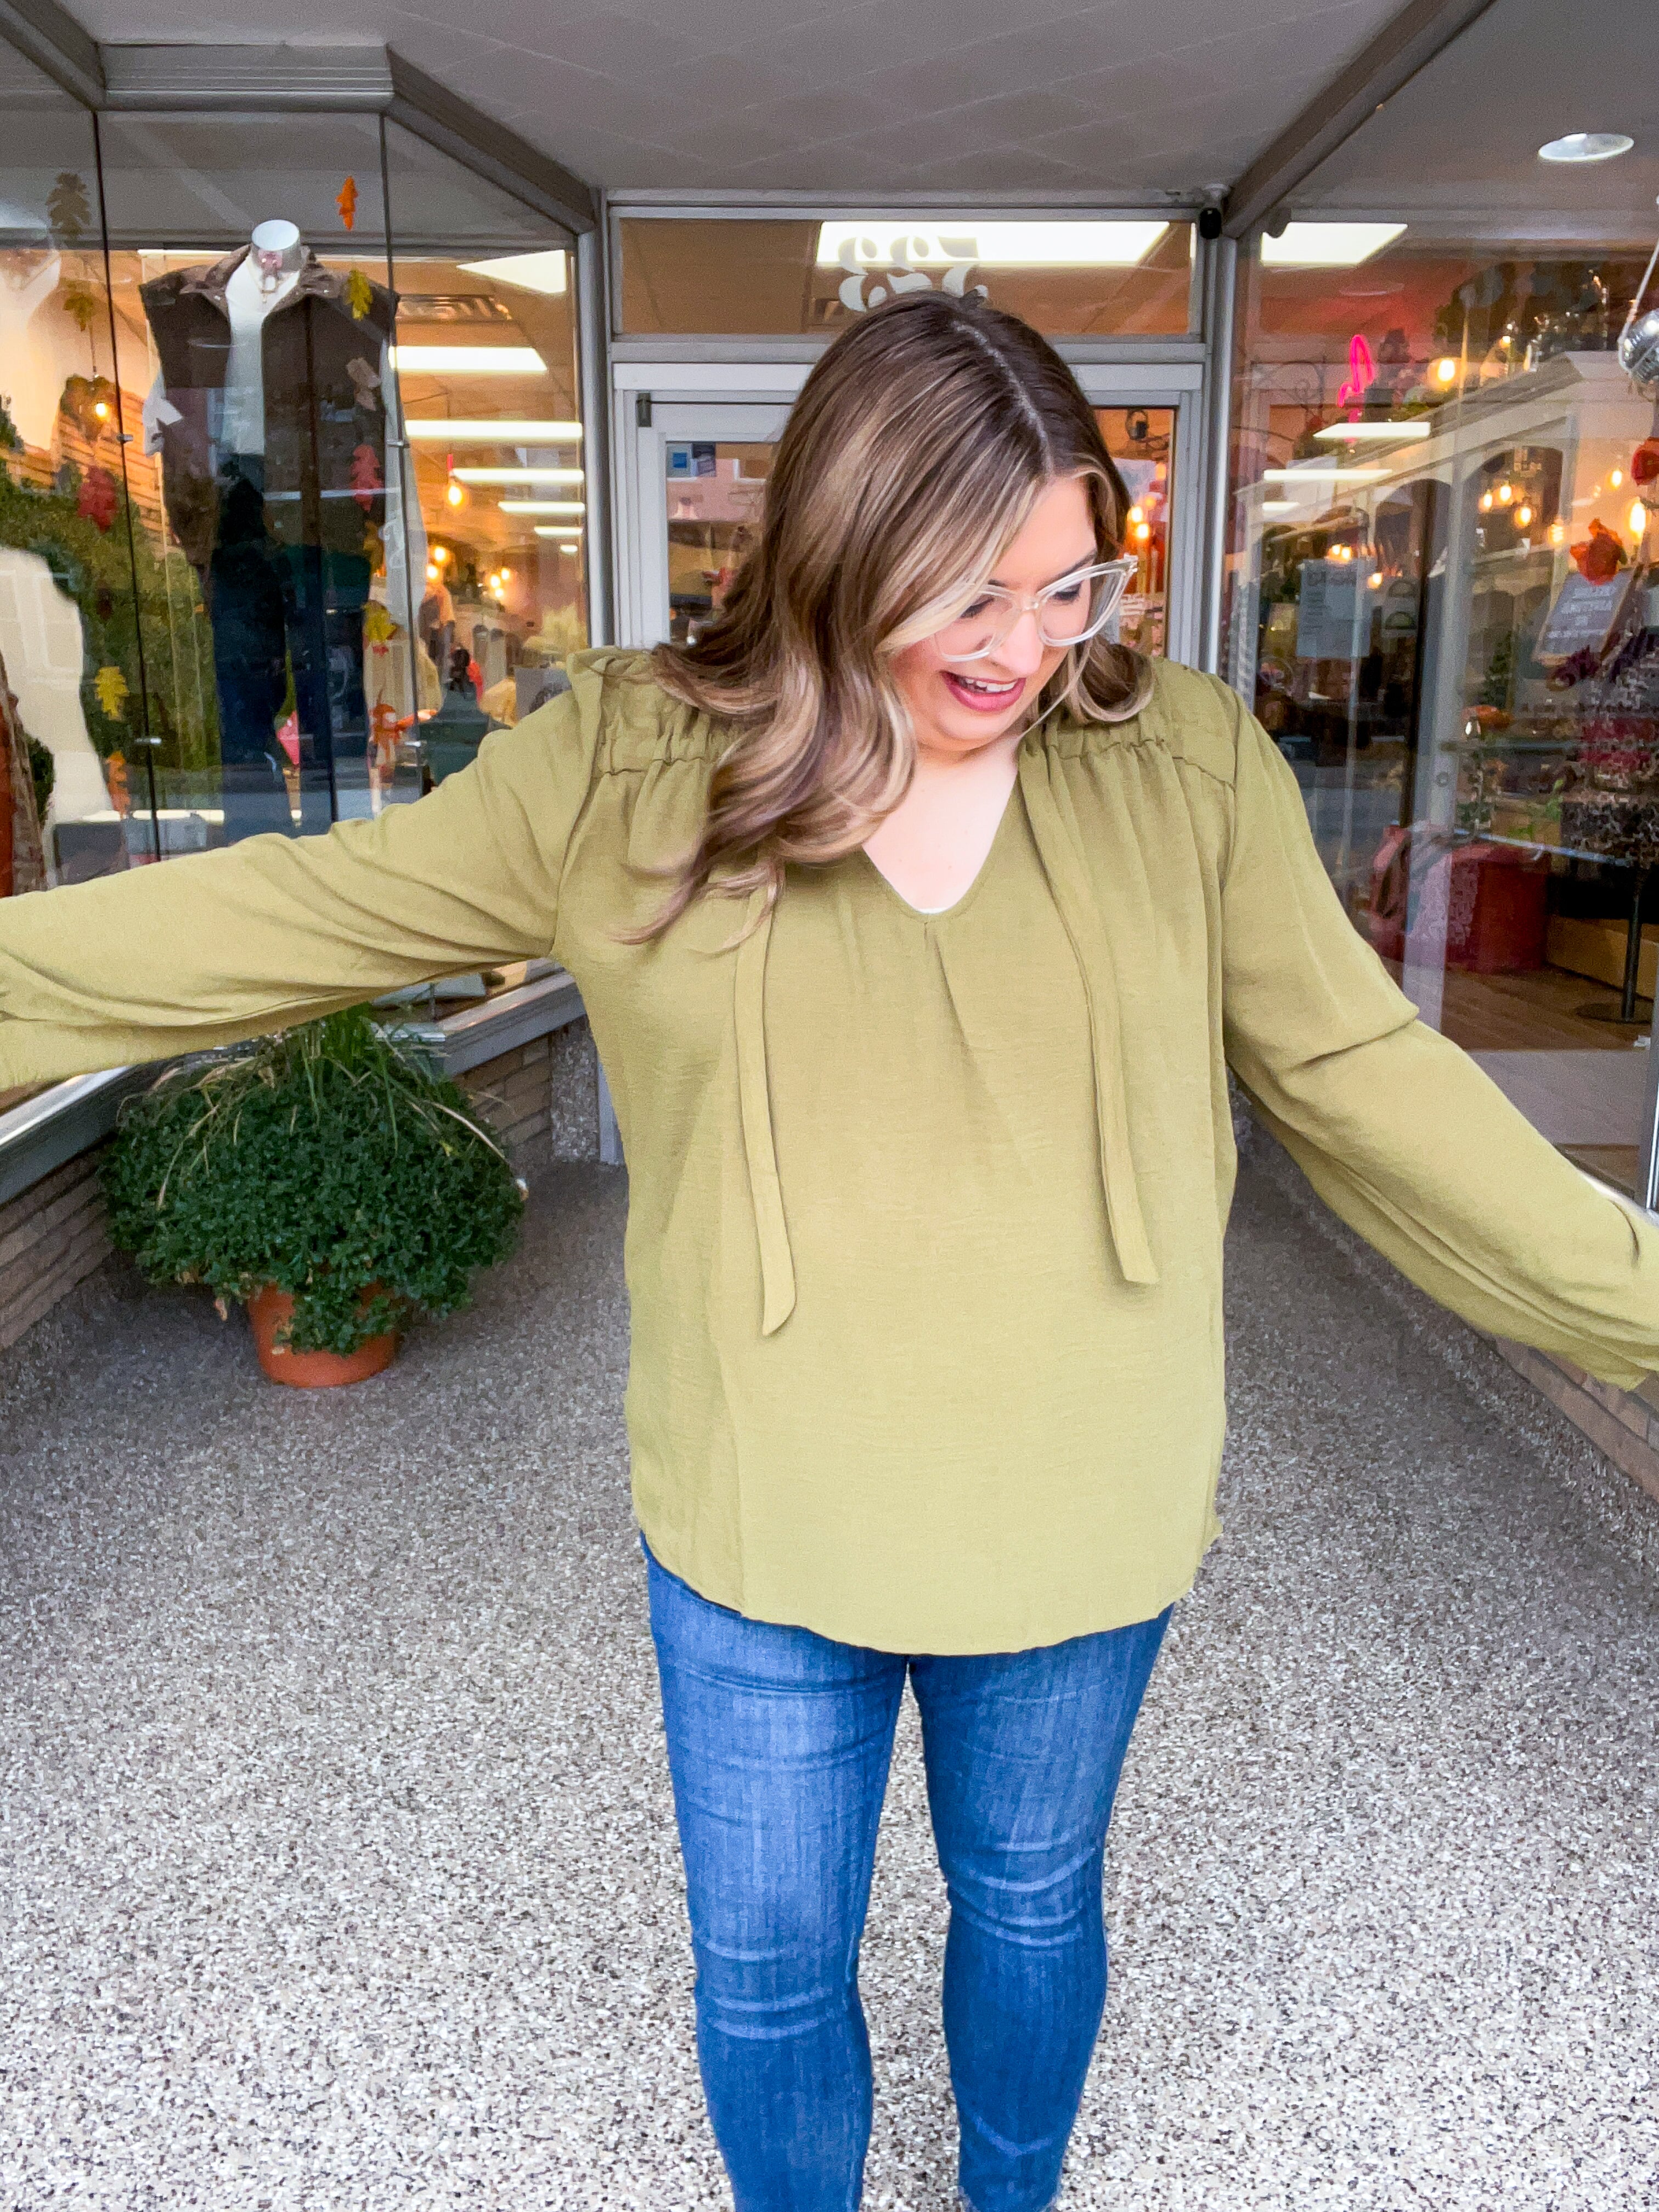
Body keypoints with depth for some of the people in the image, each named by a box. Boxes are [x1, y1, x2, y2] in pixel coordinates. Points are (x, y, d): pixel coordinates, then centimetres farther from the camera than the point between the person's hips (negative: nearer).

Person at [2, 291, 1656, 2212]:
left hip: (1082, 1524, 1)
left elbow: (1367, 1078, -5)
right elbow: (291, 912, -6)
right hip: (760, 1536, 0)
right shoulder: (622, 767, -12)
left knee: (1032, 1902, 27)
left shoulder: (1191, 766, -10)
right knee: (764, 1972, 20)